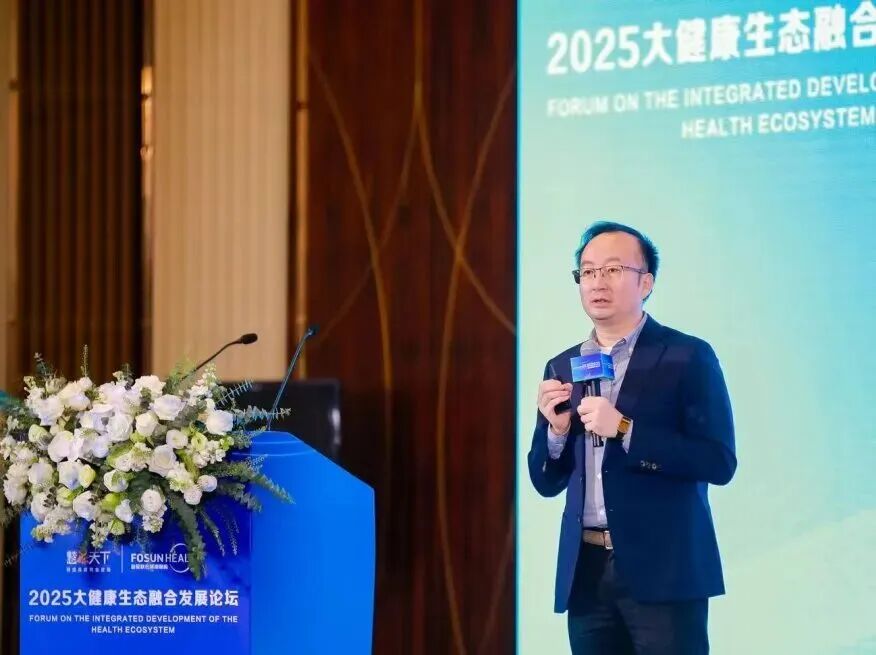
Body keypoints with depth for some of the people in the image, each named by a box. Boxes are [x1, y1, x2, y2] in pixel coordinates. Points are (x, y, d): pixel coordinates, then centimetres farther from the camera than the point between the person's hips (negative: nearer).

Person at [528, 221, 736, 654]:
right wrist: (557, 429, -6)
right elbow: (546, 482, 14)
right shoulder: (561, 368, 12)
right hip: (585, 572, 5)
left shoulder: (688, 357, -2)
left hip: (663, 570, -5)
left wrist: (625, 430, -17)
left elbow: (719, 462, -11)